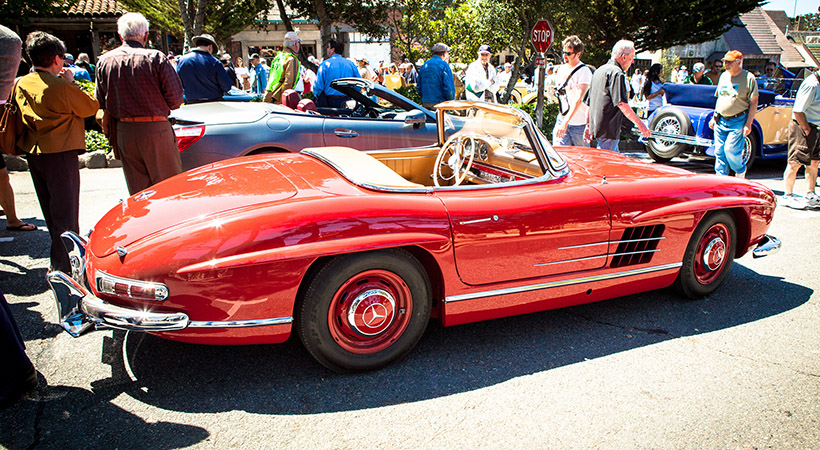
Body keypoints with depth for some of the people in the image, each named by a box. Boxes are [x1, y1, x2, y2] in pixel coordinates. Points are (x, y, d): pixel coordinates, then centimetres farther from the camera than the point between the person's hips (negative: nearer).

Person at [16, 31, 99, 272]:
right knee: (65, 212, 0)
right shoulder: (61, 87, -18)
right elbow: (92, 107, -8)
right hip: (61, 154, -7)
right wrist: (72, 82, 0)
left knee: (50, 211, 19)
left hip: (33, 154, 7)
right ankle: (63, 266, 3)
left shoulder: (21, 84, 4)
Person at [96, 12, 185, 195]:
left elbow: (102, 102, 9)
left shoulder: (104, 61, 4)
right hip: (156, 131, -4)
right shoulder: (156, 58, -8)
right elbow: (175, 99, -8)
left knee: (137, 190, 13)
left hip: (123, 132, 4)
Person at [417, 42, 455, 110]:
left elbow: (419, 86, 16)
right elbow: (449, 87, -13)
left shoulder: (424, 65, 12)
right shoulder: (444, 65, -8)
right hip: (440, 103, -6)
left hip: (425, 104, 6)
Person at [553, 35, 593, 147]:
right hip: (562, 119, 5)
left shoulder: (584, 71, -13)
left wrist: (566, 121, -33)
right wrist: (555, 91, 5)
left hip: (579, 123, -5)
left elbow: (579, 99, -25)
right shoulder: (562, 69, 10)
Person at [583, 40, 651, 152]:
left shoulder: (599, 70, 18)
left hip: (596, 126, 10)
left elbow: (588, 102, 21)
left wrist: (588, 125, 24)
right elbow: (622, 104, -20)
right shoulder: (617, 73, -12)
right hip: (608, 130, -10)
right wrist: (639, 123, -15)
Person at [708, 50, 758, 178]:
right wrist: (714, 117, 19)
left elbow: (753, 102, -7)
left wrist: (748, 124, -13)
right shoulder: (723, 76, 12)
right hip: (720, 121, 6)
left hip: (738, 121, -6)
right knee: (719, 151, 3)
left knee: (731, 150, -11)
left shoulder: (748, 78, -6)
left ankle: (741, 171, 17)